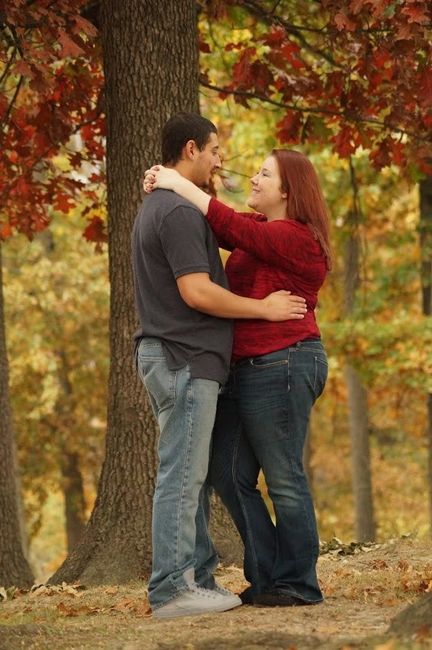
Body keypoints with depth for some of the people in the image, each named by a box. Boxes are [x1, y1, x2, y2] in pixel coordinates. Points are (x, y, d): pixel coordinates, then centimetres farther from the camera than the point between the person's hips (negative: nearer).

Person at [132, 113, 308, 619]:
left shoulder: (157, 207, 18)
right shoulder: (180, 212, -15)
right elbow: (197, 292, -21)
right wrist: (264, 308, -12)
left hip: (174, 358, 11)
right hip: (184, 360, -11)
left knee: (192, 476, 12)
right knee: (182, 475, -9)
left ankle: (198, 578, 15)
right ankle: (172, 590, -8)